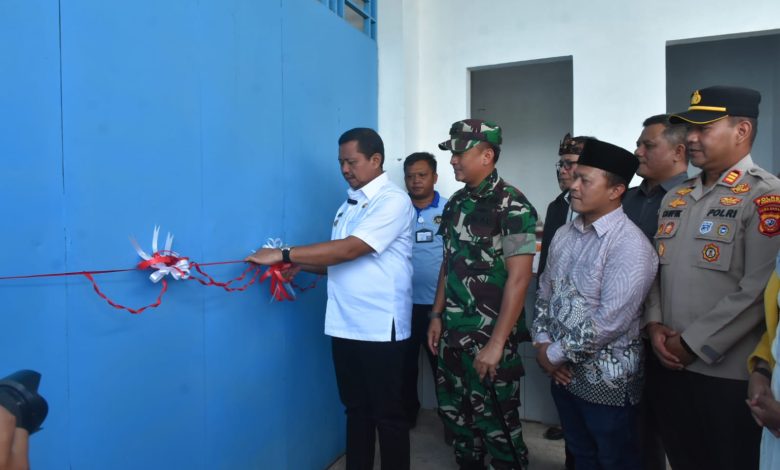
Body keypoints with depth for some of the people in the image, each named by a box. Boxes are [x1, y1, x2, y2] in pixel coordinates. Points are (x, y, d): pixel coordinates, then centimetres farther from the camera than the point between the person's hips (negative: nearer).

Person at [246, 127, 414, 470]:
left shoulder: (394, 200, -12)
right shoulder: (349, 204, 14)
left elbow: (351, 250, -22)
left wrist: (284, 254, -21)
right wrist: (300, 265, 0)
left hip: (381, 327, -7)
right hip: (344, 325, 7)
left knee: (387, 413, 8)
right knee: (356, 409, 18)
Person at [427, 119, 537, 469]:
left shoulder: (512, 206, -13)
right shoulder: (456, 203, 7)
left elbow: (519, 278, -17)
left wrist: (497, 342, -18)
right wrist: (437, 315, 11)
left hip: (489, 337, -6)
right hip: (453, 333, 7)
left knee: (496, 423, 8)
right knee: (455, 413, 18)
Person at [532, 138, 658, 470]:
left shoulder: (630, 246, -20)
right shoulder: (564, 234, 5)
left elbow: (610, 321, -25)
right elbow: (544, 293, 10)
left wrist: (556, 354, -15)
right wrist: (542, 344, -3)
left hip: (606, 381, -7)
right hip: (563, 373, 7)